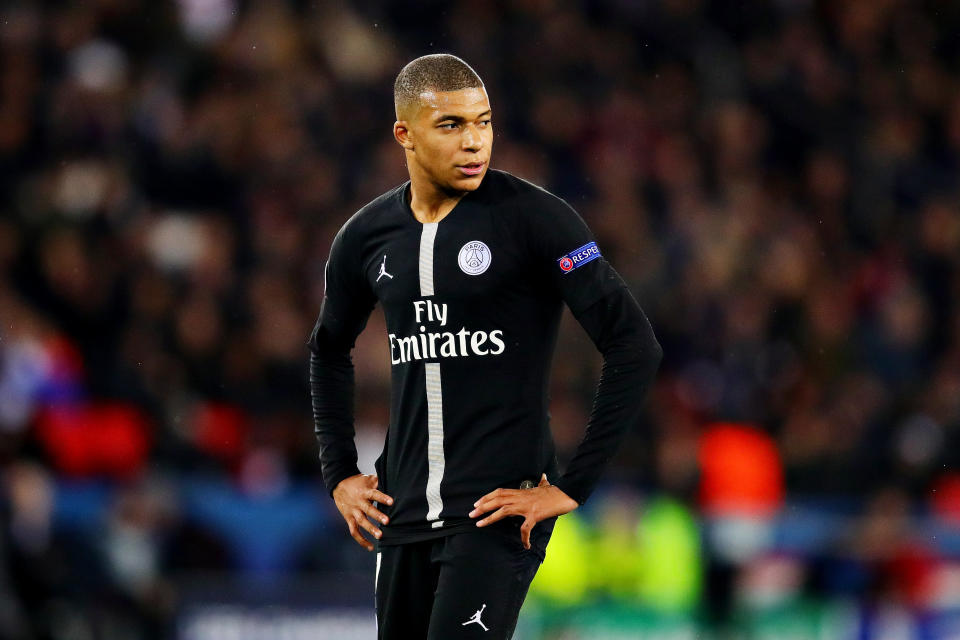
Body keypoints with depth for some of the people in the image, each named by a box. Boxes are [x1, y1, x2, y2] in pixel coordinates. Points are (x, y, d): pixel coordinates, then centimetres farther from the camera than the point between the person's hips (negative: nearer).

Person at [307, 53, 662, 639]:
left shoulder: (534, 219, -9)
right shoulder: (367, 237, 7)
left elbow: (636, 348, -11)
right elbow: (329, 350, 27)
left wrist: (572, 487, -12)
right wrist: (340, 474, 18)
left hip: (502, 506, -6)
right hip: (405, 512, 6)